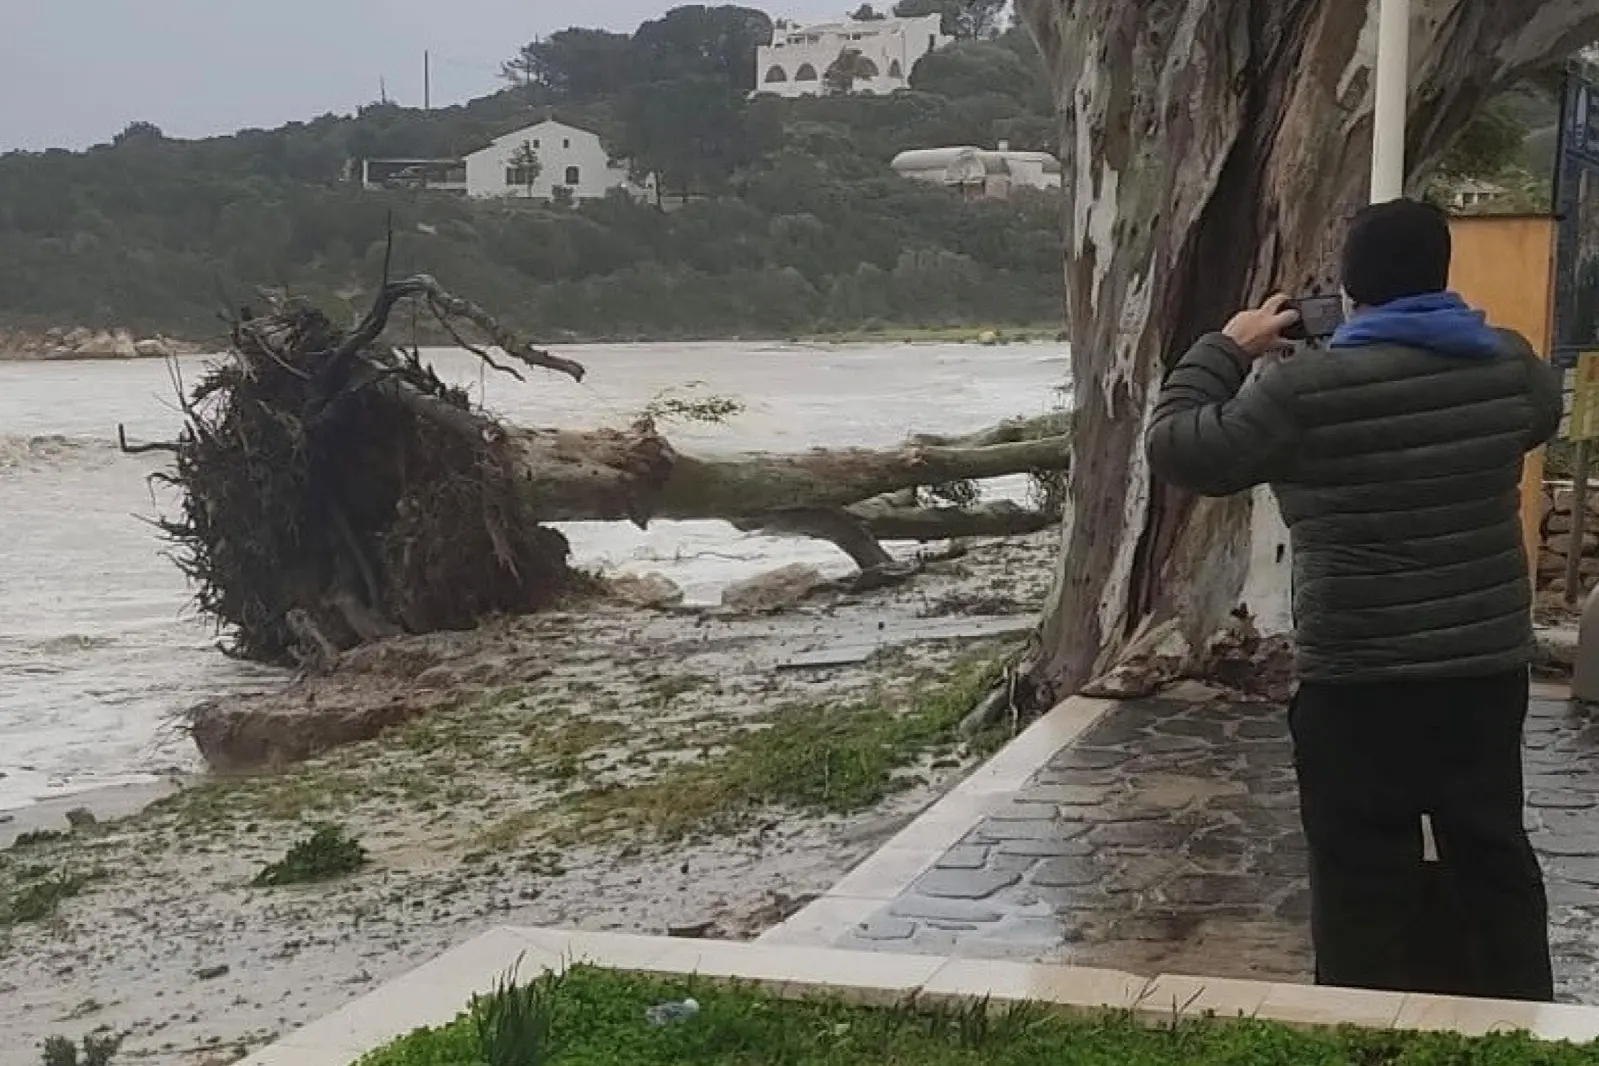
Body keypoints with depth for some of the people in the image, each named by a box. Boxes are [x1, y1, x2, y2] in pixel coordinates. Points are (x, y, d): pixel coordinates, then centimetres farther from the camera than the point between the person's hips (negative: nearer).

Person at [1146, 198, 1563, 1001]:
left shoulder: (1305, 389, -15)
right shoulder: (1511, 364, 1)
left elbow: (1177, 448, -6)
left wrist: (1225, 350, 7)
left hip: (1358, 681, -5)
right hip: (1491, 666, 5)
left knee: (1367, 881, 6)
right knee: (1496, 855, 18)